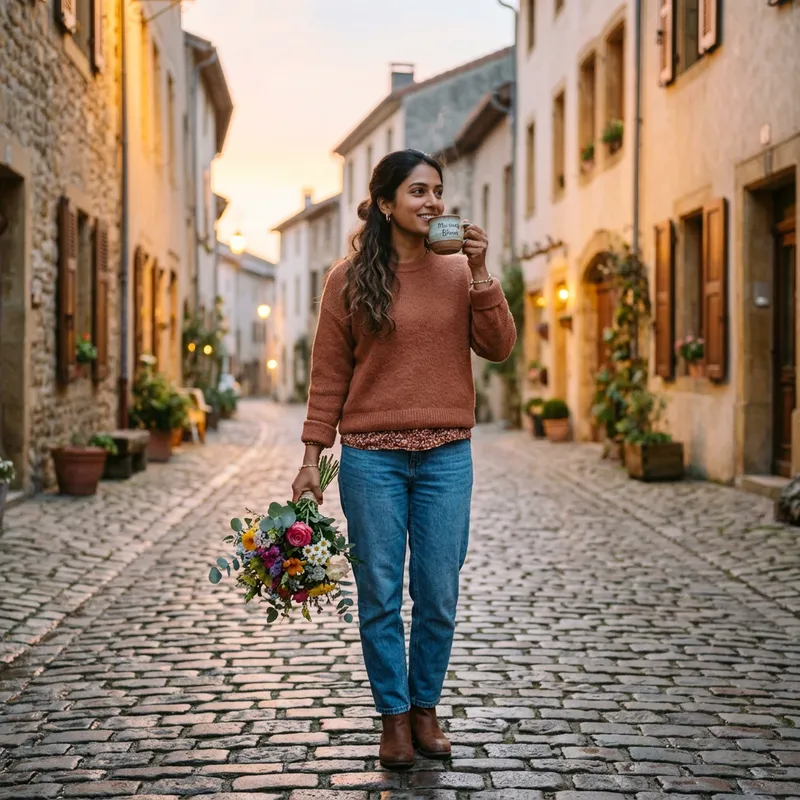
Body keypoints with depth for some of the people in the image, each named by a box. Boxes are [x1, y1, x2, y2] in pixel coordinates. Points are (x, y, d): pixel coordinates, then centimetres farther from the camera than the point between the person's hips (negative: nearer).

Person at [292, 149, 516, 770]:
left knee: (439, 595, 6)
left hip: (447, 456, 2)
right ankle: (393, 715, 18)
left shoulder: (458, 272, 6)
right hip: (372, 456, -2)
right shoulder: (350, 279, 1)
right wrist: (313, 456, -2)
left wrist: (480, 274, -9)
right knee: (380, 594, 4)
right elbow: (329, 373, 1)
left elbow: (500, 348, 0)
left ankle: (426, 707, 24)